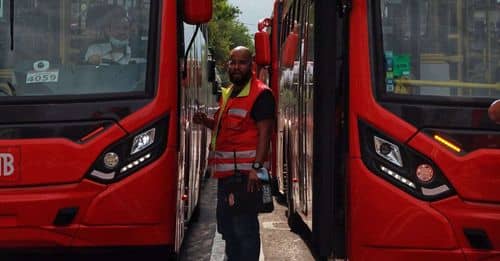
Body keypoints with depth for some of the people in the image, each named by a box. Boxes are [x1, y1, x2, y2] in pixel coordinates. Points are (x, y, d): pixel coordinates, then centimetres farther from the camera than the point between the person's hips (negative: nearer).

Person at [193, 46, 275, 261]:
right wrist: (206, 122, 10)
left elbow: (264, 133, -17)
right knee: (226, 226, 18)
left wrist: (256, 167, -24)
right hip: (226, 172, 10)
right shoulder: (227, 93, 18)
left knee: (244, 227, -9)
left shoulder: (261, 94, -10)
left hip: (245, 173, -10)